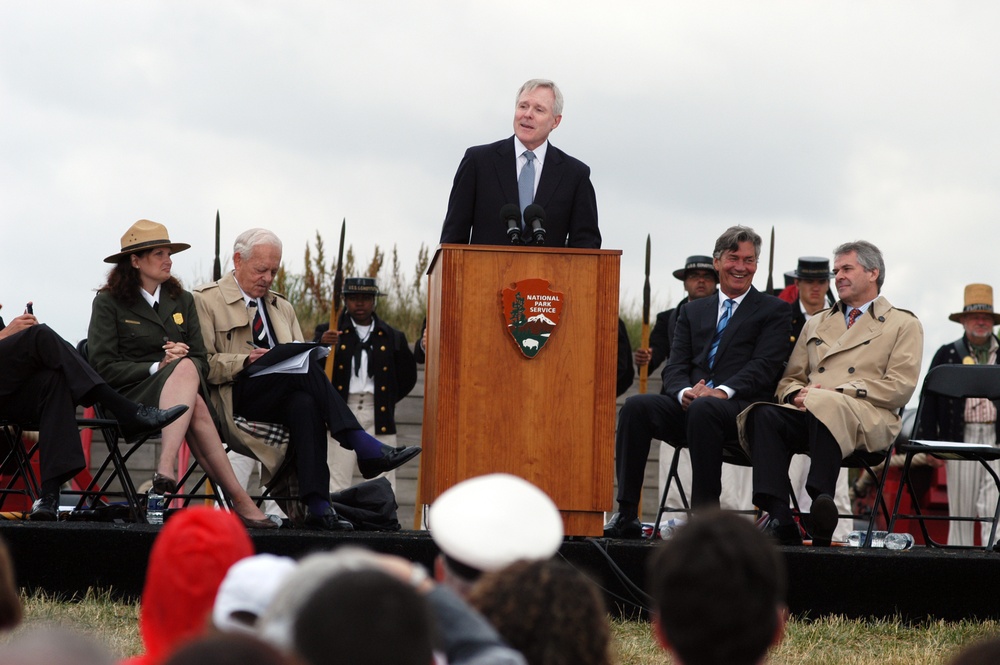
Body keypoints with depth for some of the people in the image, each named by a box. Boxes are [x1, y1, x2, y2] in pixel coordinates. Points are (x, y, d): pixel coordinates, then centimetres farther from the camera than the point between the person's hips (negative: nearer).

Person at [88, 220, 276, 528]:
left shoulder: (182, 301, 20)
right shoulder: (108, 303, 5)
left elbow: (202, 361, 14)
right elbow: (103, 366, -6)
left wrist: (181, 365, -10)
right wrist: (158, 367, -15)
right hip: (131, 395, -4)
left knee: (186, 367, -35)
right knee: (190, 386, -36)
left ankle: (167, 466, -51)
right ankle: (239, 499, -43)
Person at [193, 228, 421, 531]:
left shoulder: (282, 307, 29)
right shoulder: (207, 300, 9)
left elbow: (300, 359, 22)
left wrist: (299, 359, -3)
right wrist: (246, 361, -18)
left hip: (282, 400, 5)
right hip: (235, 399, -5)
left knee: (304, 404, -34)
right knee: (304, 370, -31)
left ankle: (316, 506, -45)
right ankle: (365, 448, -36)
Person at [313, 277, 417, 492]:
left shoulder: (391, 337, 10)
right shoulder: (329, 332, 6)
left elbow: (407, 376, 20)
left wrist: (388, 400, 10)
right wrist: (322, 346, -25)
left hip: (379, 417, 1)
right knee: (335, 485, -4)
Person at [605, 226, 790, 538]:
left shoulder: (774, 311, 11)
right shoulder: (693, 311, 24)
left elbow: (763, 367, -4)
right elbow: (675, 367, 12)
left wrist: (722, 392, -21)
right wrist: (685, 392, -12)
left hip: (740, 409, -4)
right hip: (687, 408, 4)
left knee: (703, 409, -38)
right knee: (636, 406, -25)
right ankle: (626, 515, -29)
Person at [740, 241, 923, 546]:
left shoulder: (904, 324, 16)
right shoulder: (816, 324, 33)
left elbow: (899, 388, 2)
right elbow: (789, 380, 28)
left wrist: (835, 392, -8)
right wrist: (798, 394, 1)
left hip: (865, 418, -4)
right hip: (807, 413, 4)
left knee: (825, 407, -41)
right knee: (764, 415, -32)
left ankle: (822, 502, -45)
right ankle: (779, 519, -42)